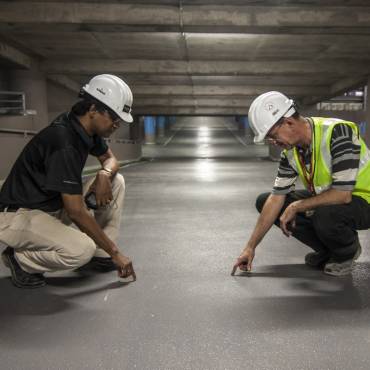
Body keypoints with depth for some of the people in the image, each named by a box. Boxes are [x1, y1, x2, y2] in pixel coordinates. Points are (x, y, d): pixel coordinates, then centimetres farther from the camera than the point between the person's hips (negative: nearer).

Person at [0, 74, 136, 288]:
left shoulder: (87, 128, -3)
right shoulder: (63, 142, -29)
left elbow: (110, 158, 15)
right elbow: (77, 212, -28)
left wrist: (105, 173, -11)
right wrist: (115, 252, -20)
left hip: (56, 206, 9)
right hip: (18, 215, -9)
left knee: (116, 182, 0)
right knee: (82, 250, -34)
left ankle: (100, 255, 7)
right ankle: (20, 258, -4)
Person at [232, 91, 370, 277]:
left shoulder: (338, 132, -28)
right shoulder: (290, 150, -6)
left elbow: (342, 195, -33)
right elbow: (276, 198, -6)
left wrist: (296, 207, -21)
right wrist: (250, 247, -7)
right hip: (324, 200, 7)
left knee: (325, 215, -40)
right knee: (264, 201, -1)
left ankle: (347, 252, -2)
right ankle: (327, 249, 7)